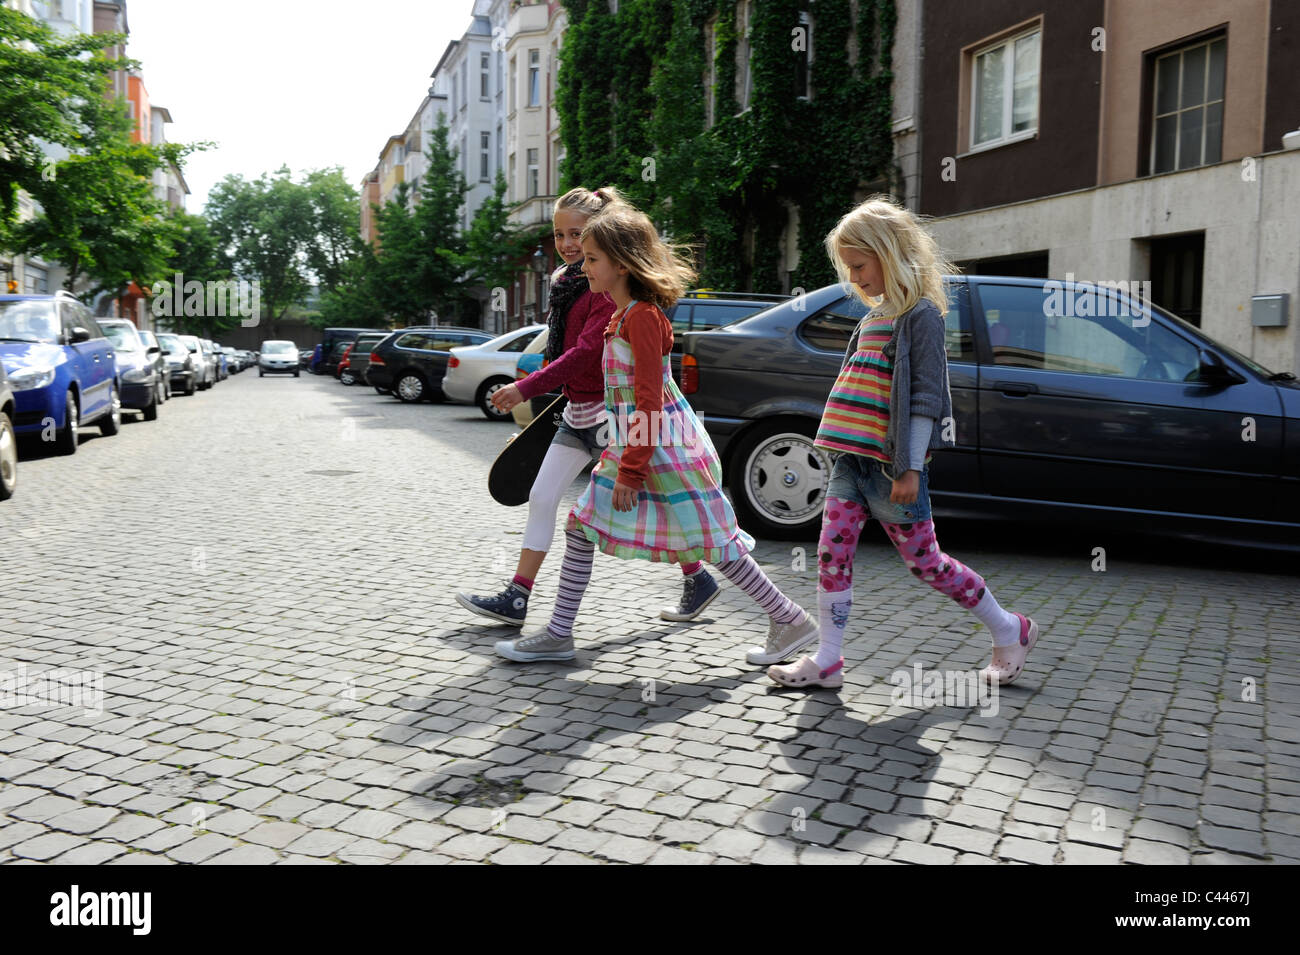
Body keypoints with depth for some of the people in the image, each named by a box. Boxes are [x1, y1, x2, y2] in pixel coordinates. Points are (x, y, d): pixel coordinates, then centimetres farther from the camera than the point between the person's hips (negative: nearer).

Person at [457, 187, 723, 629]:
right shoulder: (564, 279, 10)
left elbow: (588, 350, -25)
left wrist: (526, 388, -27)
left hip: (608, 410, -9)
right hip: (577, 410, 9)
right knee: (541, 498, 5)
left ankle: (699, 580, 18)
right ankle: (515, 599, 10)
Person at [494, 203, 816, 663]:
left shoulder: (642, 317, -16)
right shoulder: (621, 317, 13)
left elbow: (649, 399, -20)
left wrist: (631, 470, -19)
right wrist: (622, 460, 23)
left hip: (664, 448, -10)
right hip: (630, 444, 10)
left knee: (713, 542, -1)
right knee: (581, 525, 8)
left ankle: (791, 620, 13)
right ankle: (558, 634, 16)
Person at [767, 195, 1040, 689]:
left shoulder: (920, 314, -9)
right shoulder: (873, 318, 16)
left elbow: (924, 397, -15)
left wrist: (910, 468, -19)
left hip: (892, 466, -8)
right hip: (851, 461, 8)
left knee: (924, 561, 2)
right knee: (832, 555, 1)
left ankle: (1009, 631, 20)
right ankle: (826, 662, 7)